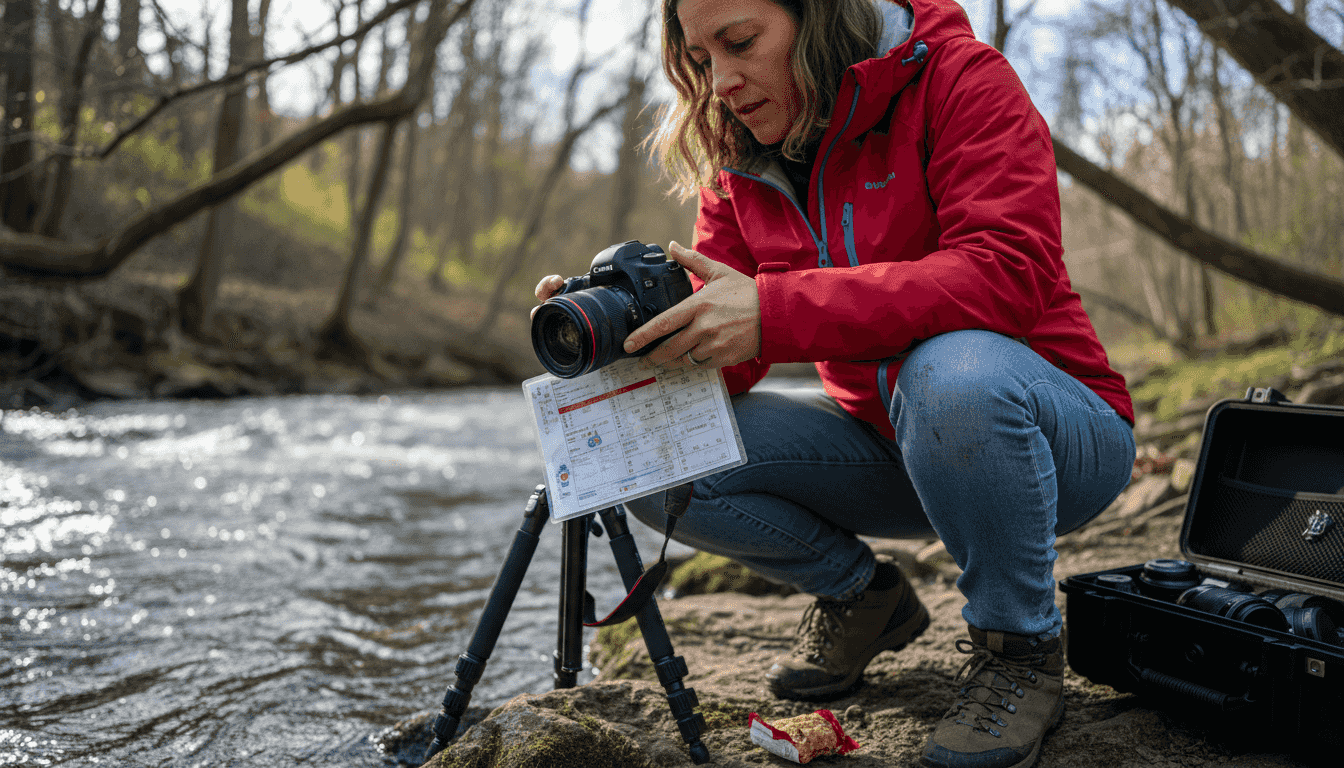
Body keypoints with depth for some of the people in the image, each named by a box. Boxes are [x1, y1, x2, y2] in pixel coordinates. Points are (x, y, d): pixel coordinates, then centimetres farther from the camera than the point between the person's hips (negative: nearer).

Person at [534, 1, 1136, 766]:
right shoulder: (738, 164, 2)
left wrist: (775, 313, -39)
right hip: (884, 438, 5)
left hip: (1047, 428, -4)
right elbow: (720, 351, -4)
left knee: (955, 371, -40)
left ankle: (1023, 650, -12)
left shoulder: (959, 79, -14)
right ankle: (862, 595, 10)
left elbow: (1008, 271, -30)